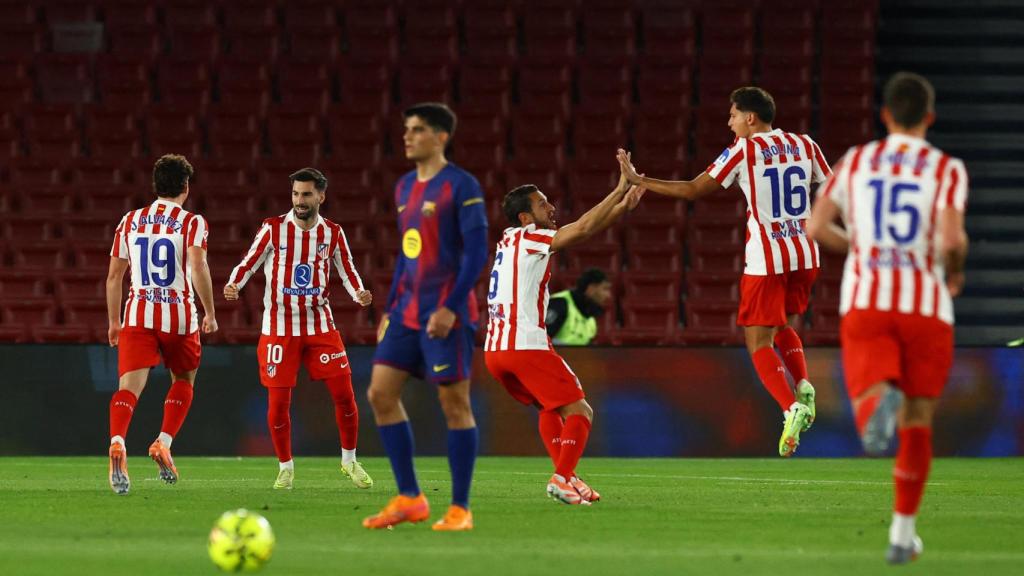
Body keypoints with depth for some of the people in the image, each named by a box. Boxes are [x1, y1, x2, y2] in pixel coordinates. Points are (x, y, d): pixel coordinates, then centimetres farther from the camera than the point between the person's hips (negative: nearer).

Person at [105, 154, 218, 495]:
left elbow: (114, 276, 12)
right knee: (183, 380, 23)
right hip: (179, 313, -2)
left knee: (129, 386, -9)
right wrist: (210, 313, -7)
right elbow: (198, 268, -16)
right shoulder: (192, 223, -2)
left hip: (138, 313, 2)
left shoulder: (130, 221, 11)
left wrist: (114, 322, 21)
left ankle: (117, 444, -36)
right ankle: (163, 443, 7)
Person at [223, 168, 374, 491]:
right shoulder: (273, 229, -3)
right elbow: (248, 264, 0)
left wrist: (360, 294, -13)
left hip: (320, 325, 2)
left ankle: (349, 461, 16)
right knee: (278, 401, -4)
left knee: (344, 394, -3)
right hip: (279, 327, -2)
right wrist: (233, 285, -20)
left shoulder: (332, 233, 3)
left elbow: (348, 273, 8)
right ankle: (285, 467, 14)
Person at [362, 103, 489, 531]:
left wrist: (450, 307, -21)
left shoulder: (461, 186, -9)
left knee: (454, 403, -4)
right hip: (407, 311, 8)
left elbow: (476, 252, -14)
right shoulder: (405, 187, 15)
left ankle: (460, 508, 3)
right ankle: (409, 499, 7)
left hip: (446, 314, -8)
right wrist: (390, 308, 18)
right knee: (381, 393, 1)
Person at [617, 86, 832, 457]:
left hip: (766, 260, -6)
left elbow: (693, 190, -5)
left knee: (759, 343, 0)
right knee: (785, 329, 24)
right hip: (805, 257, 6)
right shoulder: (804, 146, 7)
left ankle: (791, 407, -20)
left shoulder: (744, 150, -6)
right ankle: (803, 386, -2)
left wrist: (639, 181, 1)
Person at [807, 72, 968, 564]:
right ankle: (903, 534, 20)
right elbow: (952, 239, -13)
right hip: (926, 306, -1)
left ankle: (879, 406, -49)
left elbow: (816, 228, 3)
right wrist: (954, 272, 9)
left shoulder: (855, 162, 10)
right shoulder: (946, 169, 1)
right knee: (917, 426, 15)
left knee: (872, 395, -11)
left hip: (864, 302, 1)